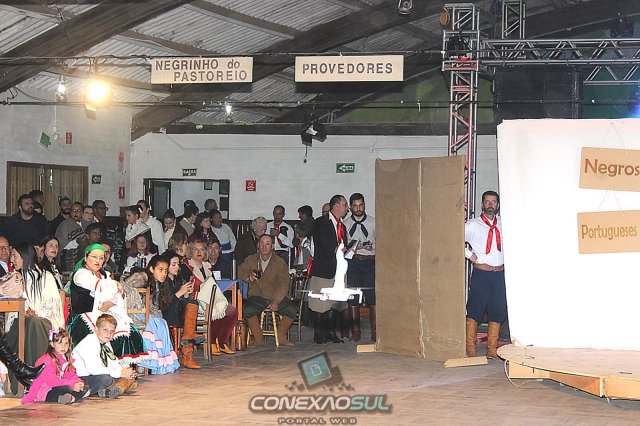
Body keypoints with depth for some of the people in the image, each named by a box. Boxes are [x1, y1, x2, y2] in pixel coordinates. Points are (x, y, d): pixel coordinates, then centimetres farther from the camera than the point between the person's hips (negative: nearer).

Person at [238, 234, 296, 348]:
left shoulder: (280, 263, 3)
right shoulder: (250, 260, 11)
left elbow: (283, 286, -5)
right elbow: (239, 272, 9)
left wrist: (276, 301, -22)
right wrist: (248, 277, -14)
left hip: (275, 296, 0)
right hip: (257, 296, 0)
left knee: (292, 310, -26)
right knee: (247, 310, -31)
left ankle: (281, 336, -2)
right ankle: (258, 338, -13)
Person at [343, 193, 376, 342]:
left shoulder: (373, 222, 8)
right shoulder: (345, 224, 10)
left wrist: (372, 247, -9)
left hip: (370, 261, -1)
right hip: (352, 261, 1)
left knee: (372, 297, -7)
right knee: (352, 298, -1)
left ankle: (375, 331, -4)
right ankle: (355, 331, 4)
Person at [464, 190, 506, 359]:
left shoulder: (503, 224, 11)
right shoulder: (472, 225, -1)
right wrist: (469, 254, -5)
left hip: (499, 274, 4)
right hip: (481, 274, -4)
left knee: (497, 312, 5)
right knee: (474, 312, -4)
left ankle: (492, 350, 12)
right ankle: (471, 350, 0)